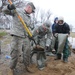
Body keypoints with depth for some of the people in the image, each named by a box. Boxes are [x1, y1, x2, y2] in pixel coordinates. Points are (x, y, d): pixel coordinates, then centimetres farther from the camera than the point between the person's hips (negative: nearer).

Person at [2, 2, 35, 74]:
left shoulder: (29, 17, 17)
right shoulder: (17, 10, -2)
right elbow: (4, 10, -5)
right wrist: (9, 7, -26)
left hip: (26, 37, 7)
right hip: (17, 36, -6)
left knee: (27, 52, 11)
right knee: (15, 54, -2)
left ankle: (27, 66, 31)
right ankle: (12, 69, 17)